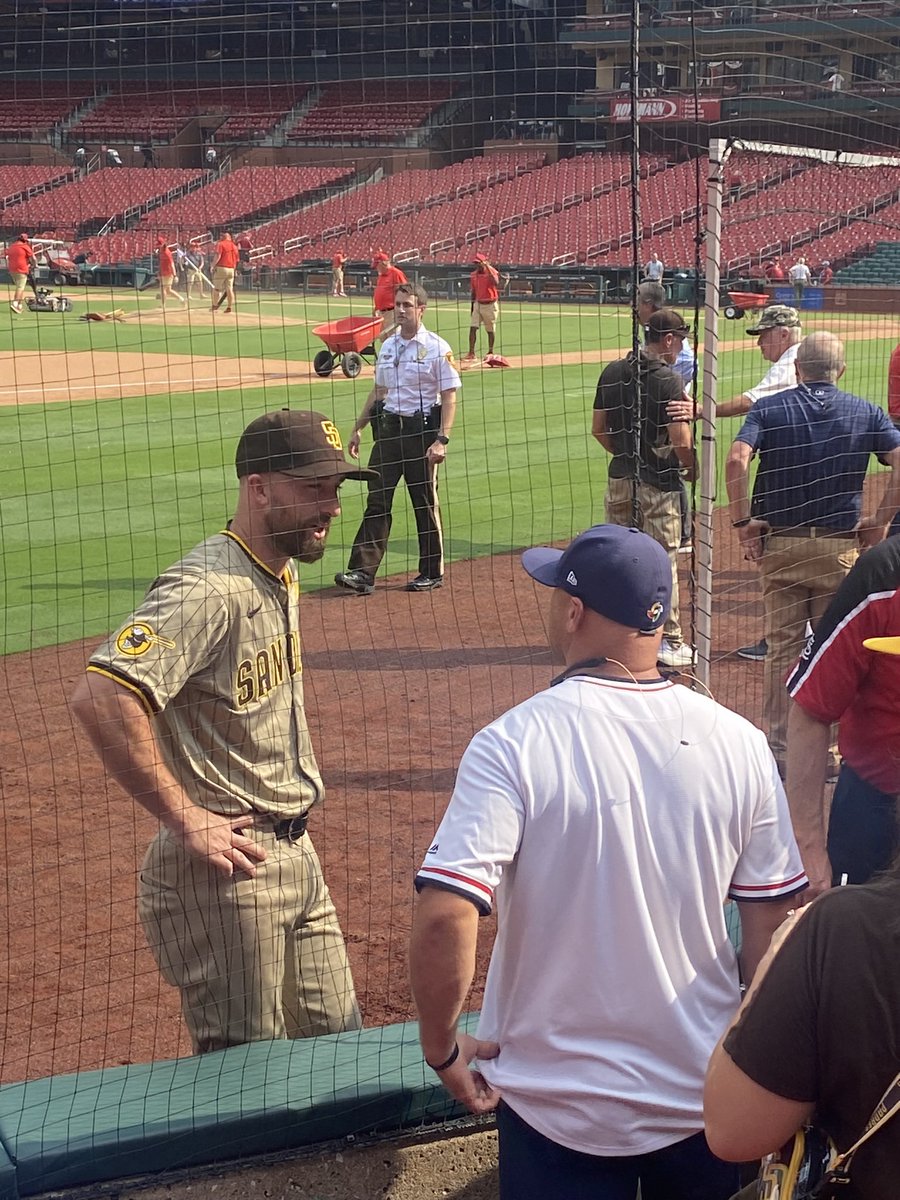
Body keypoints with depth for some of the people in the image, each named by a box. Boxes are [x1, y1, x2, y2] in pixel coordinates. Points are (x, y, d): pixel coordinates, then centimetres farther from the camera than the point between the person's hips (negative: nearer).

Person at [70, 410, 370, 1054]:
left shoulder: (283, 574, 9)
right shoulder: (211, 590, -21)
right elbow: (101, 696, -34)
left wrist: (292, 827, 13)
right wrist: (184, 820, -25)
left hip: (294, 851, 9)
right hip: (227, 863, -9)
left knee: (337, 1045, 18)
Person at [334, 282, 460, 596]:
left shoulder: (437, 348, -7)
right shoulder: (387, 346, 12)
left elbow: (449, 398, -10)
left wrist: (442, 439, -20)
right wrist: (358, 428, 17)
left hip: (422, 430, -5)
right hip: (387, 428, 5)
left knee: (426, 504, 4)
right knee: (377, 501, -1)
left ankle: (432, 573, 16)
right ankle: (362, 573, -5)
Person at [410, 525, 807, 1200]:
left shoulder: (514, 744, -17)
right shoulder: (739, 743, -7)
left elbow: (444, 918, -25)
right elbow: (772, 923, 0)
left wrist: (441, 1049, -9)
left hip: (559, 1106, -3)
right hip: (706, 1094, 3)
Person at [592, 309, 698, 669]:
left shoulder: (612, 373, 3)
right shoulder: (669, 381, -15)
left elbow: (599, 430, 8)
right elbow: (681, 441, -18)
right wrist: (693, 470, 0)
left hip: (619, 480, 6)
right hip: (659, 484, -5)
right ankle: (669, 642, 8)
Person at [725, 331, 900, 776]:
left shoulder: (769, 409, 0)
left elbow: (736, 459, -17)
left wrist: (743, 523, -9)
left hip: (779, 544, 0)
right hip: (840, 546, 0)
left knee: (782, 649, 8)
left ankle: (779, 748, 9)